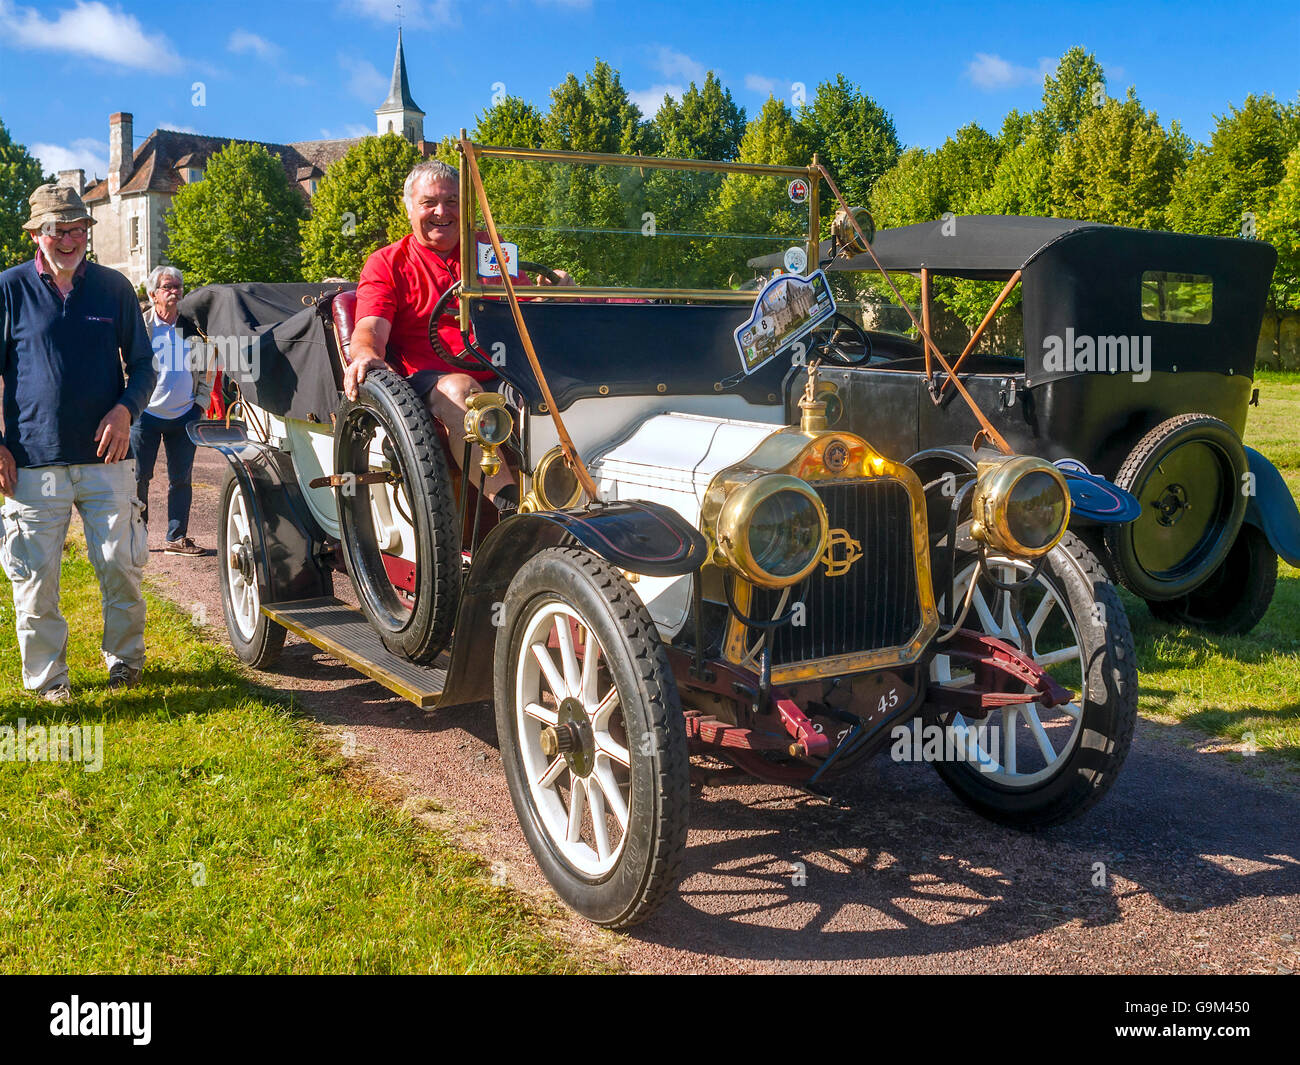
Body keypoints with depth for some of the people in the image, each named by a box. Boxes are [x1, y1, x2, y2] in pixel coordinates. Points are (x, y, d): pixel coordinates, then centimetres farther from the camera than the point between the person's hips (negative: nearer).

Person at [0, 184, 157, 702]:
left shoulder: (114, 287, 8)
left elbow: (143, 363, 13)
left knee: (120, 566, 3)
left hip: (105, 456, 1)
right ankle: (47, 677, 16)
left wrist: (125, 409, -7)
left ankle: (125, 659, 23)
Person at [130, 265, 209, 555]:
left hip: (184, 415, 3)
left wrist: (201, 401, 9)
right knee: (138, 477, 1)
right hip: (145, 413, -2)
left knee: (181, 478, 4)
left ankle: (177, 537, 12)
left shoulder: (192, 327, 8)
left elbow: (205, 370, 17)